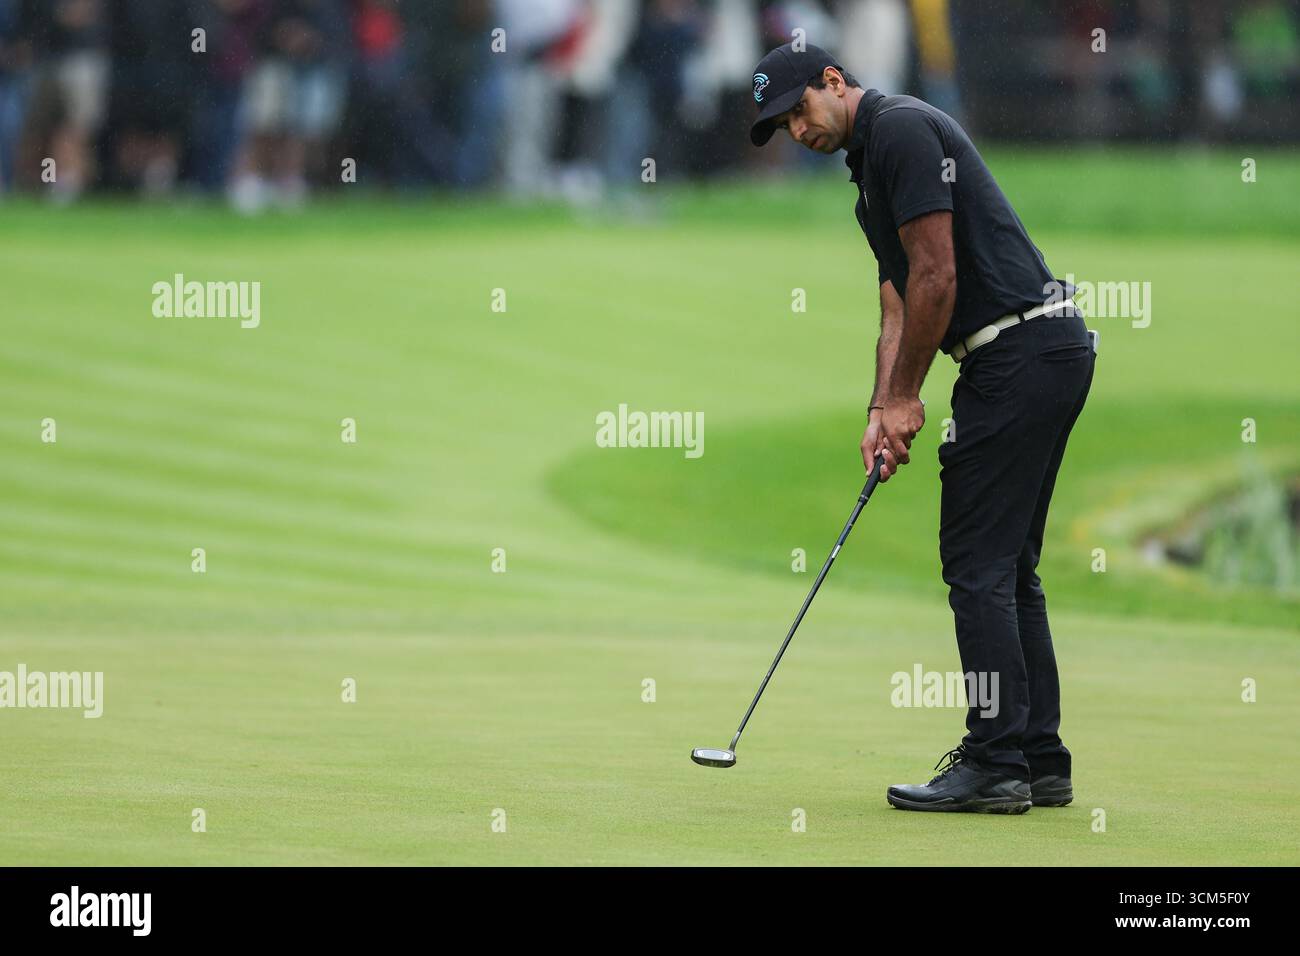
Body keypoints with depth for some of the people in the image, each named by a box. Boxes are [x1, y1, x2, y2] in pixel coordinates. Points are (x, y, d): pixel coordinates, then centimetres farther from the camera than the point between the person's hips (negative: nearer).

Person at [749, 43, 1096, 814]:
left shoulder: (901, 128, -10)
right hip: (1052, 351, 10)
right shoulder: (871, 173, 22)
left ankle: (996, 764, -7)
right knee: (1009, 567, 12)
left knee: (978, 562, -8)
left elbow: (936, 274, -15)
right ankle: (1040, 761, 13)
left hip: (1020, 348, -10)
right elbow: (900, 308, 20)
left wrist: (907, 396, -7)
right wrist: (882, 412, 6)